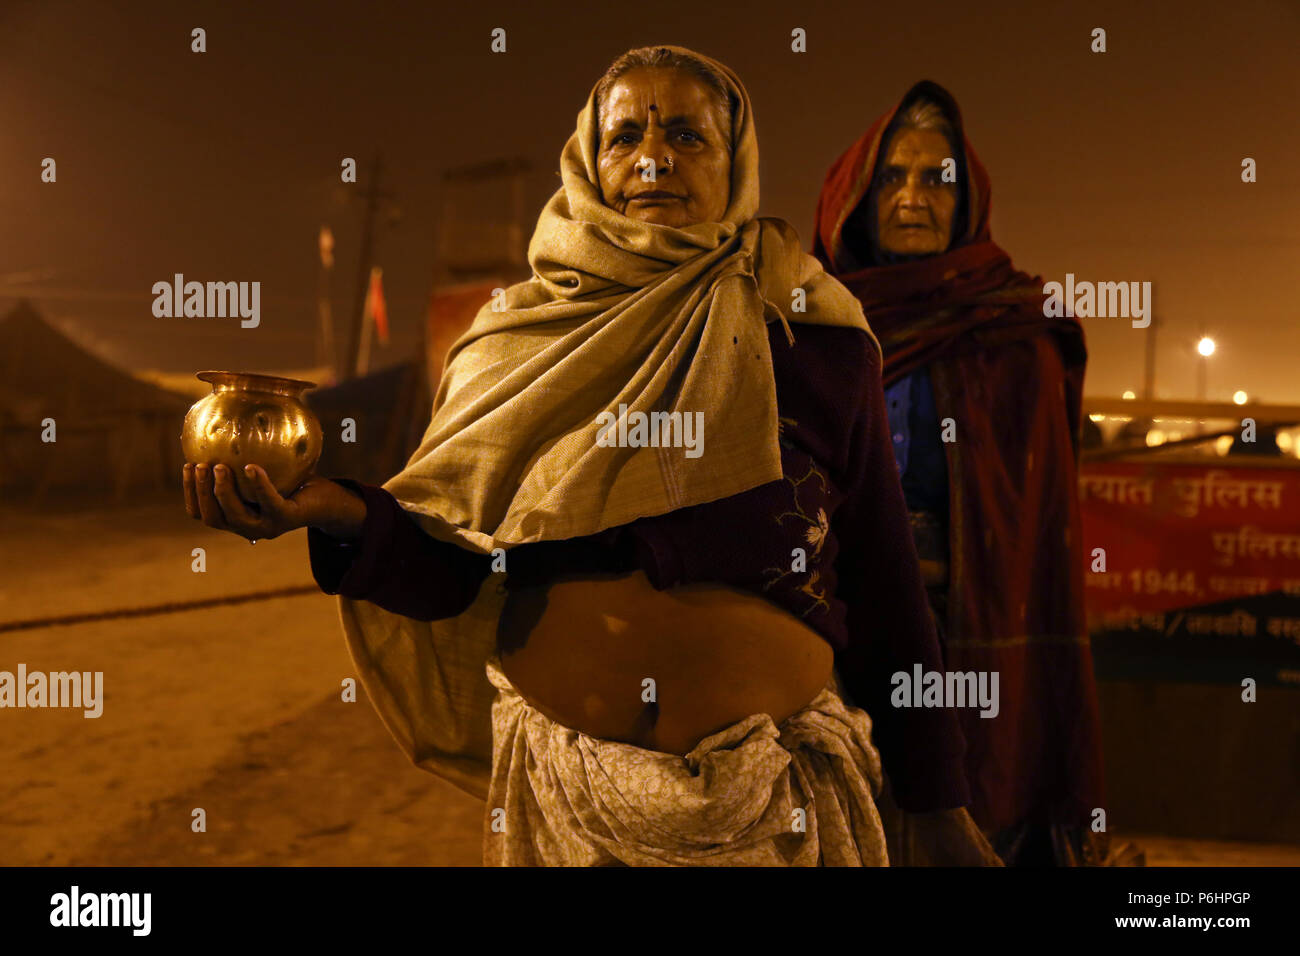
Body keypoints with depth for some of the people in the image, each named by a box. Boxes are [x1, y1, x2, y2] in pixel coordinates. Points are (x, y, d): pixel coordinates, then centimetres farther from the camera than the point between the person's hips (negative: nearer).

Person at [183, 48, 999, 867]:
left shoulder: (821, 340, -4)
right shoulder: (518, 336, 1)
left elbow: (886, 584, -1)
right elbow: (460, 577, 1)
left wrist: (933, 807, 0)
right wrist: (343, 514, -18)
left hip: (775, 790, -1)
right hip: (557, 782, 2)